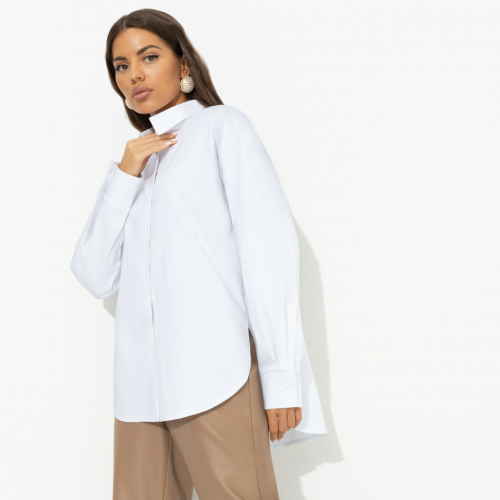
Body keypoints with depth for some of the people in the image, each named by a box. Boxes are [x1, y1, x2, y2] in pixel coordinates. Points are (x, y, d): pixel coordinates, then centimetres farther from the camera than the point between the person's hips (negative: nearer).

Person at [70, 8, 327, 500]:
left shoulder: (221, 126, 6)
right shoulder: (135, 158, 22)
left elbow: (268, 247, -4)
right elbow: (95, 276, 12)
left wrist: (282, 376, -10)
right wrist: (125, 176, 2)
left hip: (216, 376, -5)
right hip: (141, 383, 5)